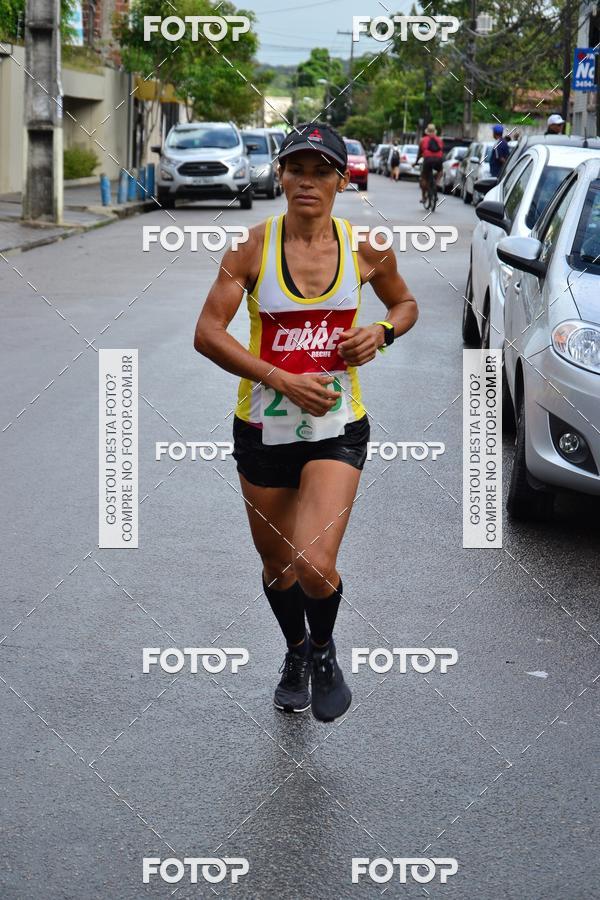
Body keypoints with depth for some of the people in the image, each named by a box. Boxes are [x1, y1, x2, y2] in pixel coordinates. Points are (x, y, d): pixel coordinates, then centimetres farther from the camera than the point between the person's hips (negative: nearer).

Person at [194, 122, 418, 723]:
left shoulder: (365, 250, -3)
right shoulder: (253, 247, -7)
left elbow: (405, 303, 16)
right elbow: (207, 333, -10)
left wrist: (382, 332, -7)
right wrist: (282, 378, -20)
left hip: (337, 429, -1)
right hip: (263, 429, 1)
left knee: (314, 566, -17)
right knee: (277, 566, 15)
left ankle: (324, 651, 17)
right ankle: (295, 653, 47)